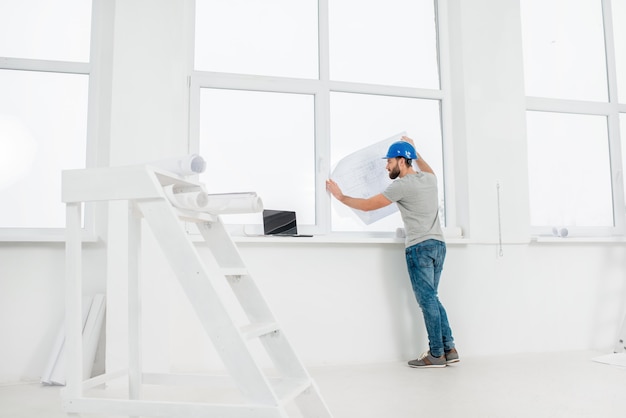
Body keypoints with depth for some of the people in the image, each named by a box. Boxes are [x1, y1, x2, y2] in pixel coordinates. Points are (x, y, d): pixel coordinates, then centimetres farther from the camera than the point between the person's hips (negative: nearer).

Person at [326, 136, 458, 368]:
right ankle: (449, 349, 15)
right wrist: (414, 150, 46)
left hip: (420, 247, -8)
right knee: (431, 298, 14)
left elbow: (368, 205, -6)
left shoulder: (402, 185, -10)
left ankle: (436, 354, 4)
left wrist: (341, 197, 5)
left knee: (427, 300, -3)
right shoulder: (430, 178, 13)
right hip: (437, 244, 9)